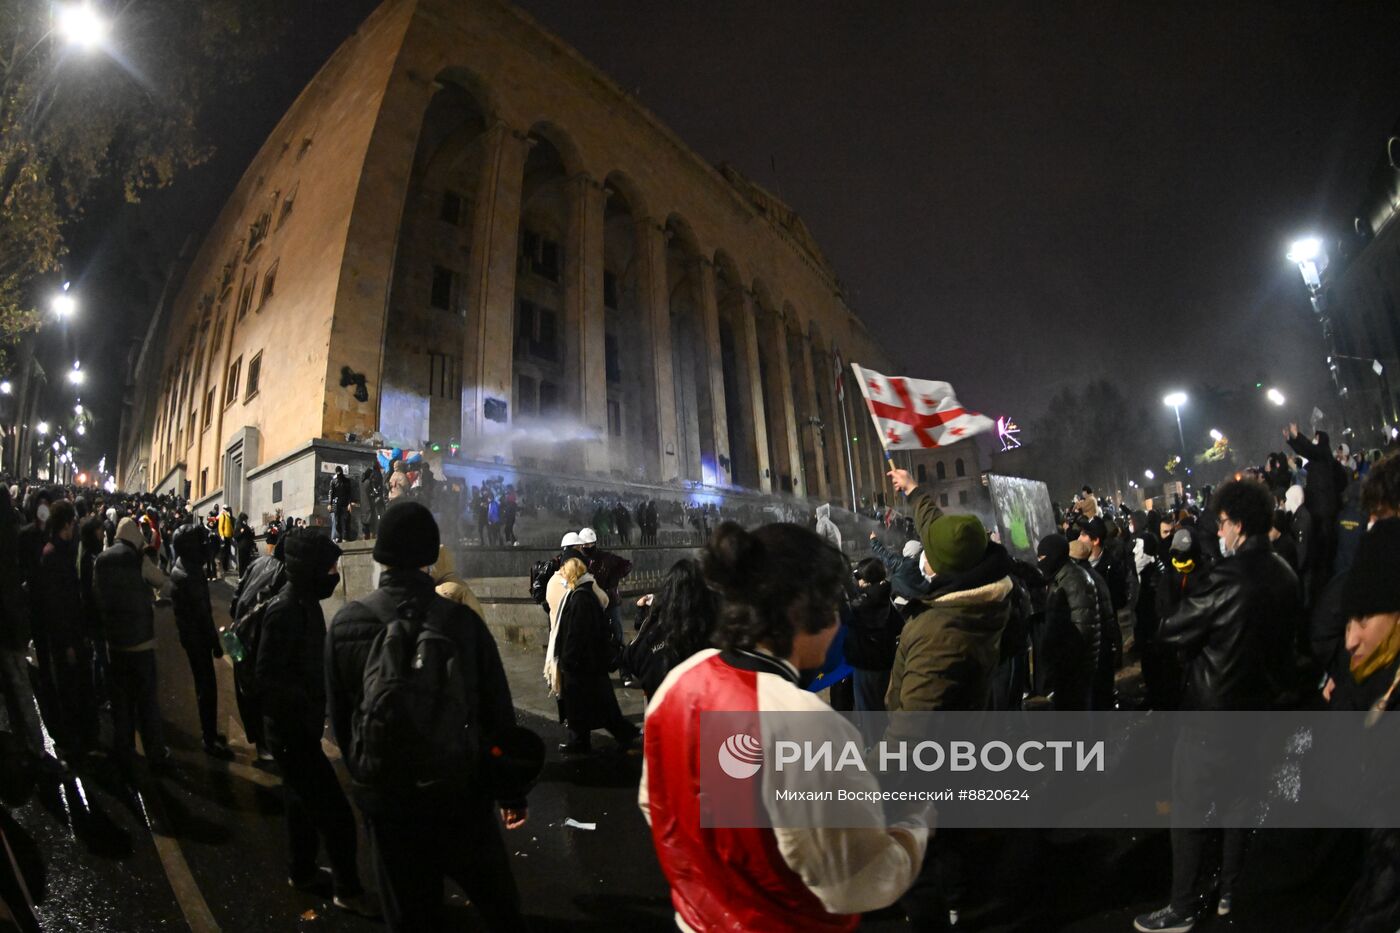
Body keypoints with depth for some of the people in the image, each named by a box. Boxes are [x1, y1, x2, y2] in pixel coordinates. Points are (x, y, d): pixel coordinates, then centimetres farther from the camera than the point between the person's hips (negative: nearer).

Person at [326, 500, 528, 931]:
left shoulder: (345, 624, -11)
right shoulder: (462, 620, -17)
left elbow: (340, 719, 1)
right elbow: (498, 716, -11)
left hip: (387, 799, 2)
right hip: (461, 794, -1)